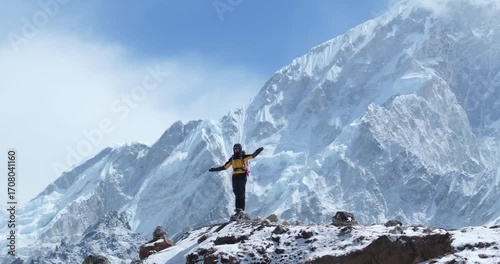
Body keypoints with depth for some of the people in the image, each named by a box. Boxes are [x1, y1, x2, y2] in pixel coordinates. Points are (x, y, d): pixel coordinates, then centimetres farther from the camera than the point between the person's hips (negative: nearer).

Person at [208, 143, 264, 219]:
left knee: (241, 193, -7)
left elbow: (253, 155, -11)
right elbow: (224, 167, 22)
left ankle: (241, 209, -7)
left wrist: (259, 150, -29)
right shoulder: (232, 159, 16)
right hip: (235, 176, 5)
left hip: (242, 176, -5)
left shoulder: (243, 157, 2)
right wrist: (214, 169, 22)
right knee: (237, 193, 2)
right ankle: (238, 209, 2)